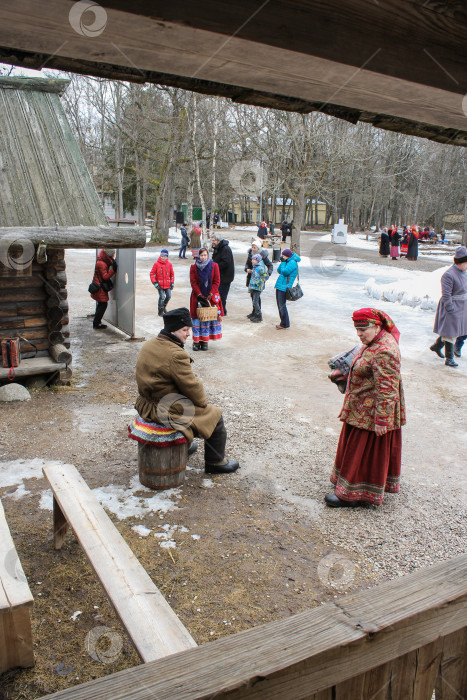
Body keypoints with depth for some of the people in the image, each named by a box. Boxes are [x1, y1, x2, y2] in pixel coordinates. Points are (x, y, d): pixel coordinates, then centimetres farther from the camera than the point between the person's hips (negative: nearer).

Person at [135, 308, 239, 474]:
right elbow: (191, 386, -20)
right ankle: (216, 462, 18)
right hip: (165, 410, -10)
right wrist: (203, 401, -1)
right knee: (215, 415, 5)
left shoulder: (149, 344, 4)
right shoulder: (176, 355, -26)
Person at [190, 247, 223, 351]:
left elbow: (216, 282, 0)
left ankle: (205, 340, 10)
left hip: (211, 296, 0)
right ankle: (196, 341, 5)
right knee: (197, 318, -2)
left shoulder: (214, 266, 2)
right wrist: (200, 295, -13)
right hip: (198, 296, 0)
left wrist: (210, 295, -10)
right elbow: (193, 282, -2)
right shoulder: (194, 267, 2)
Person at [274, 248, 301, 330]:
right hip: (279, 286, 10)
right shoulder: (288, 262, 18)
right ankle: (283, 323, 22)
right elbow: (279, 271, 16)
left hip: (284, 287, -10)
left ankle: (285, 324, 0)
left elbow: (285, 272, -21)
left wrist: (283, 262, -10)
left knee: (282, 306, -8)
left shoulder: (292, 262, -12)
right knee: (279, 305, 13)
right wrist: (282, 262, 4)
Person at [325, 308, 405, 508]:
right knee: (358, 449, 21)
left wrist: (381, 420, -24)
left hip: (371, 413, -10)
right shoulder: (375, 342, 5)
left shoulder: (384, 352, -27)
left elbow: (386, 390, -27)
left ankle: (351, 494, 16)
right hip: (361, 409, 10)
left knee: (363, 452, 4)